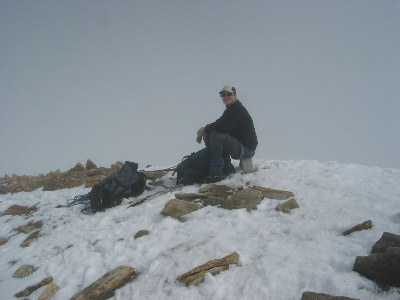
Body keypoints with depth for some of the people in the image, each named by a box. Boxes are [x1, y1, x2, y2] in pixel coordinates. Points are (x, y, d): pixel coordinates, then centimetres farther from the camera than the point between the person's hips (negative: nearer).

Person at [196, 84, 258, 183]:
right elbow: (219, 124, 13)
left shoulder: (237, 109, -14)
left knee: (216, 136, -28)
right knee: (208, 135, 9)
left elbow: (223, 126, -25)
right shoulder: (230, 109, 17)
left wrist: (204, 129, -13)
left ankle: (216, 173, -22)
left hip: (247, 148, -10)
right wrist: (205, 131, -5)